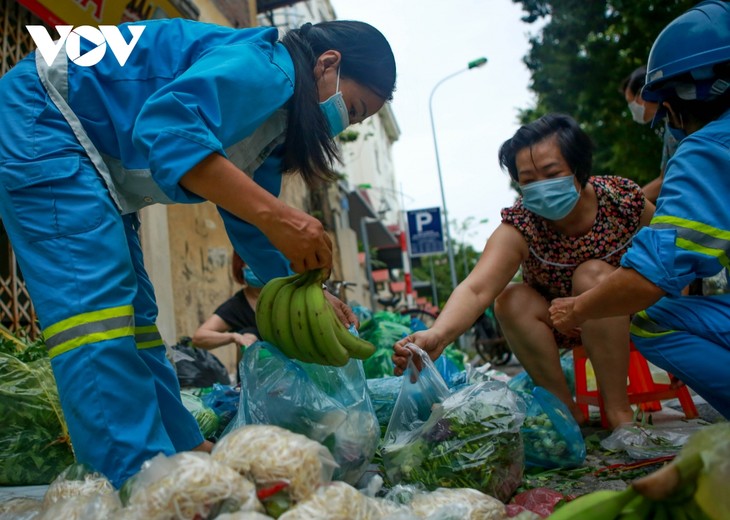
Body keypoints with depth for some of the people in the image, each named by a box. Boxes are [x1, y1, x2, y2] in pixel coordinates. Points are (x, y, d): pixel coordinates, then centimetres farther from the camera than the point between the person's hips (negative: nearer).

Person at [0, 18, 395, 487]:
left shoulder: (277, 117, 10)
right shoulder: (263, 66, -20)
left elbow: (250, 227, 16)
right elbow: (167, 127, -38)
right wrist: (275, 214, -42)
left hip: (95, 174, 10)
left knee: (132, 313, 6)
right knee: (95, 304, -21)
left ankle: (187, 455, 11)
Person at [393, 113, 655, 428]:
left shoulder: (623, 199, -23)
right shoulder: (517, 228, -27)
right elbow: (476, 290, -43)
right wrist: (438, 335, -62)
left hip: (629, 317, 0)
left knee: (593, 275, -31)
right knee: (512, 301, -28)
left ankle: (620, 411, -24)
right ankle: (567, 409, -15)